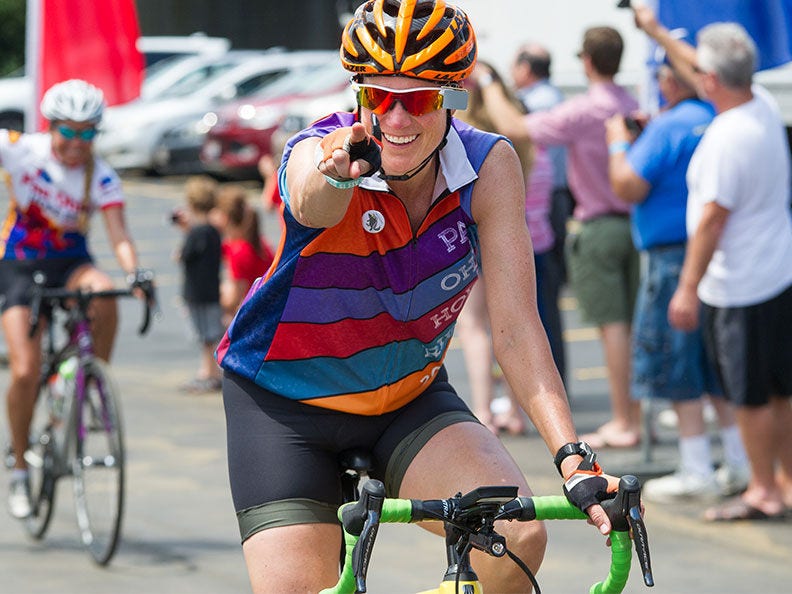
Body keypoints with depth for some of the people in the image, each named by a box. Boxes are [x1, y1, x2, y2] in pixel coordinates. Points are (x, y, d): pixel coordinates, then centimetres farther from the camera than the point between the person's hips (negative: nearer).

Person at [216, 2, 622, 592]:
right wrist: (338, 171, -75)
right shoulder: (317, 153, -24)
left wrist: (575, 459, -34)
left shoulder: (488, 168, -18)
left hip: (409, 399, 2)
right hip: (285, 405, -2)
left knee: (518, 538, -23)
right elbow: (310, 205, -50)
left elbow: (515, 328, -22)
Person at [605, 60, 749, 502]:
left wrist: (620, 143, -2)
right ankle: (742, 465, 17)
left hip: (675, 258, -8)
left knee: (676, 367, 0)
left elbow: (628, 188, -18)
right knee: (718, 368, 15)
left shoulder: (668, 127, -16)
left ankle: (697, 473, 2)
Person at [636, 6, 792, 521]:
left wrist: (689, 289, -14)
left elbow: (711, 221, -21)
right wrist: (656, 31, 31)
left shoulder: (726, 138, -24)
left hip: (738, 287, -9)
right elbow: (701, 70, 21)